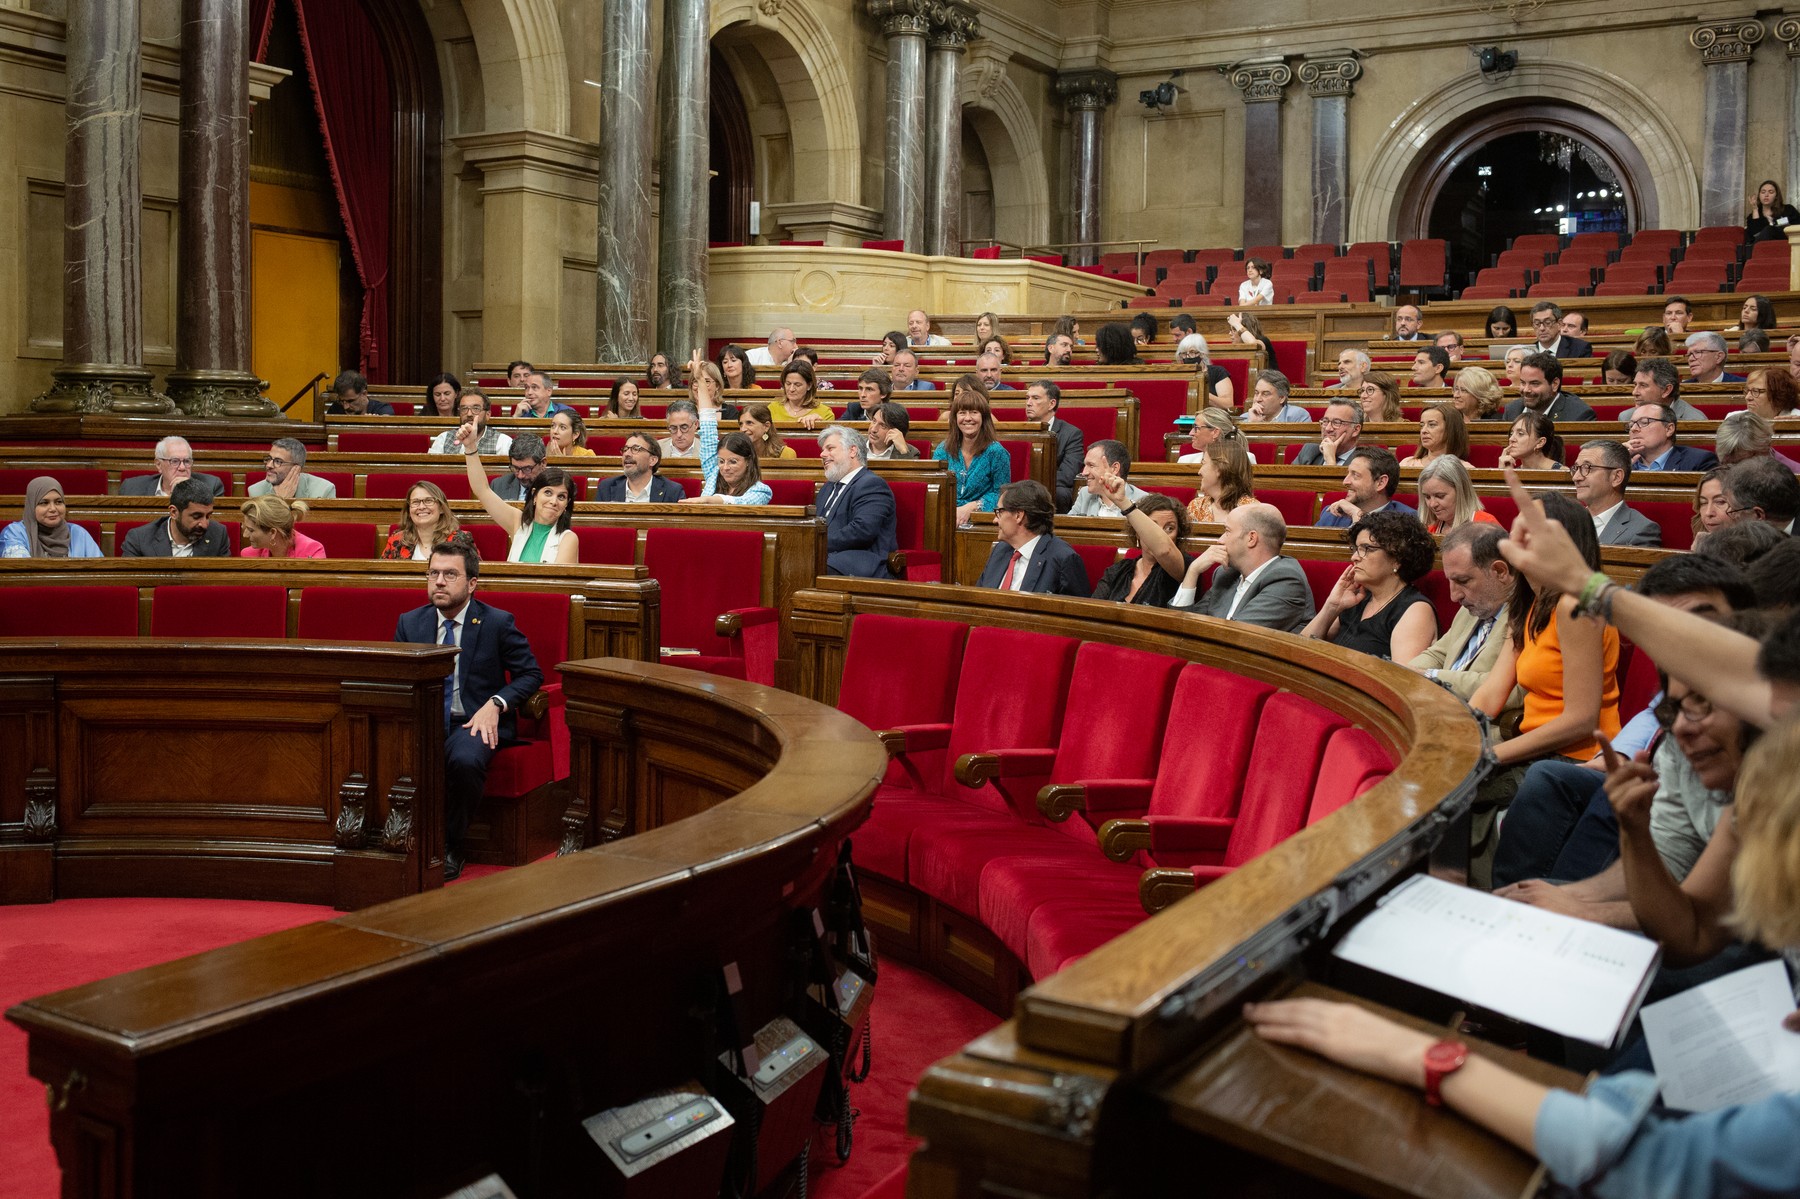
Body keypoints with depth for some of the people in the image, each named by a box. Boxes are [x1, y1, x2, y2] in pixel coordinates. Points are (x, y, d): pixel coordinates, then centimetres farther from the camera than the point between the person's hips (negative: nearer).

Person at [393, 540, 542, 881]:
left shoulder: (498, 623, -1)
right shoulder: (409, 623, 10)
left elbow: (531, 674, 2)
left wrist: (495, 704, -14)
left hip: (475, 721, -3)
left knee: (465, 760, -37)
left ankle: (449, 848, -13)